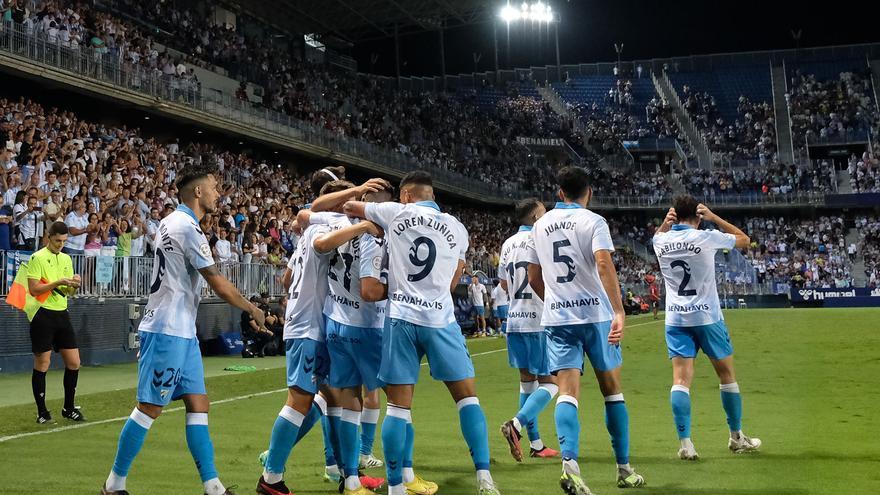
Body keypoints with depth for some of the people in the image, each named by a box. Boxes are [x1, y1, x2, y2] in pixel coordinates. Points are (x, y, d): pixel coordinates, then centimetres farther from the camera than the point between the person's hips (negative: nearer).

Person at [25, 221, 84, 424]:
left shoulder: (66, 259, 14)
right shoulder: (38, 258, -6)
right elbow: (33, 289, -13)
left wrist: (74, 285, -4)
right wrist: (57, 282, -21)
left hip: (62, 314, 6)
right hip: (43, 314, -6)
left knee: (74, 362, 4)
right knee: (42, 364, -1)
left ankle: (69, 408, 17)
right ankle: (42, 412, 9)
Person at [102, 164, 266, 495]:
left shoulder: (173, 221, 16)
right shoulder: (186, 227, -14)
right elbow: (219, 285, -13)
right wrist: (253, 310, -1)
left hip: (182, 331, 10)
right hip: (167, 331, -10)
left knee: (198, 404, 6)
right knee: (150, 407, -4)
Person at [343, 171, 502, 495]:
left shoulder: (396, 213, 5)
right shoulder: (457, 228, 11)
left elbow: (350, 207, 21)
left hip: (401, 318, -1)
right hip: (441, 320, 1)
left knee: (398, 406, 2)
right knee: (467, 397, 8)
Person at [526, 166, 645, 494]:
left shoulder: (541, 225, 12)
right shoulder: (593, 221, -3)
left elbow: (534, 278, 18)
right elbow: (604, 265, -19)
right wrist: (619, 312, -26)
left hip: (556, 318, 3)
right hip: (595, 313, -3)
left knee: (568, 390, -4)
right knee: (611, 388, 11)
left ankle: (569, 464, -26)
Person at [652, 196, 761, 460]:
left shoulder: (661, 241, 1)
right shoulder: (705, 238, -9)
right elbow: (744, 240, 7)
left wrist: (666, 222, 8)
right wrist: (714, 218, 6)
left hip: (676, 320, 2)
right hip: (707, 317, -2)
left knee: (681, 379, -3)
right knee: (727, 375, 14)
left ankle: (685, 442, -14)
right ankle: (737, 437, 24)